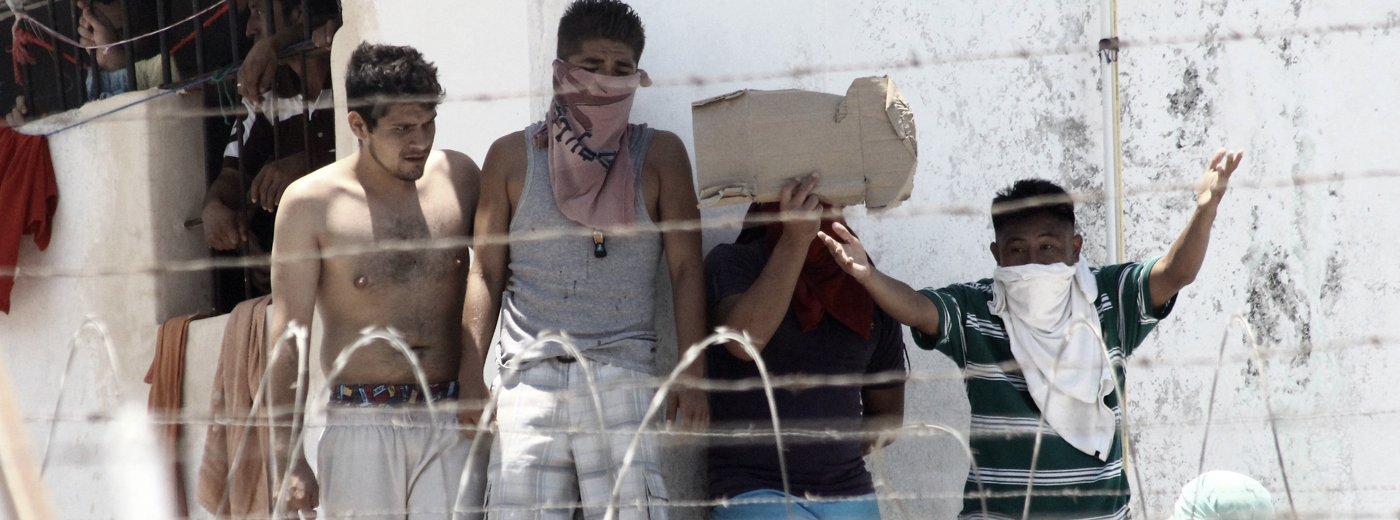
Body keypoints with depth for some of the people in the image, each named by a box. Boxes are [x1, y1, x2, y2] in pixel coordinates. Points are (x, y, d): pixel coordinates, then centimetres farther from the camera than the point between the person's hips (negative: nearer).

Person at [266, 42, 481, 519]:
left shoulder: (459, 177, 6)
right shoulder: (312, 203, -3)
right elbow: (288, 335, -2)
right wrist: (287, 457, -6)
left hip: (451, 425, 2)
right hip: (362, 426, -2)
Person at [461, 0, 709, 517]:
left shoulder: (659, 155, 9)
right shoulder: (512, 157, 12)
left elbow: (686, 269, 6)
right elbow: (486, 272, 12)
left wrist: (692, 376, -4)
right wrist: (471, 376, 2)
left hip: (621, 373, -1)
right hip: (529, 376, 1)